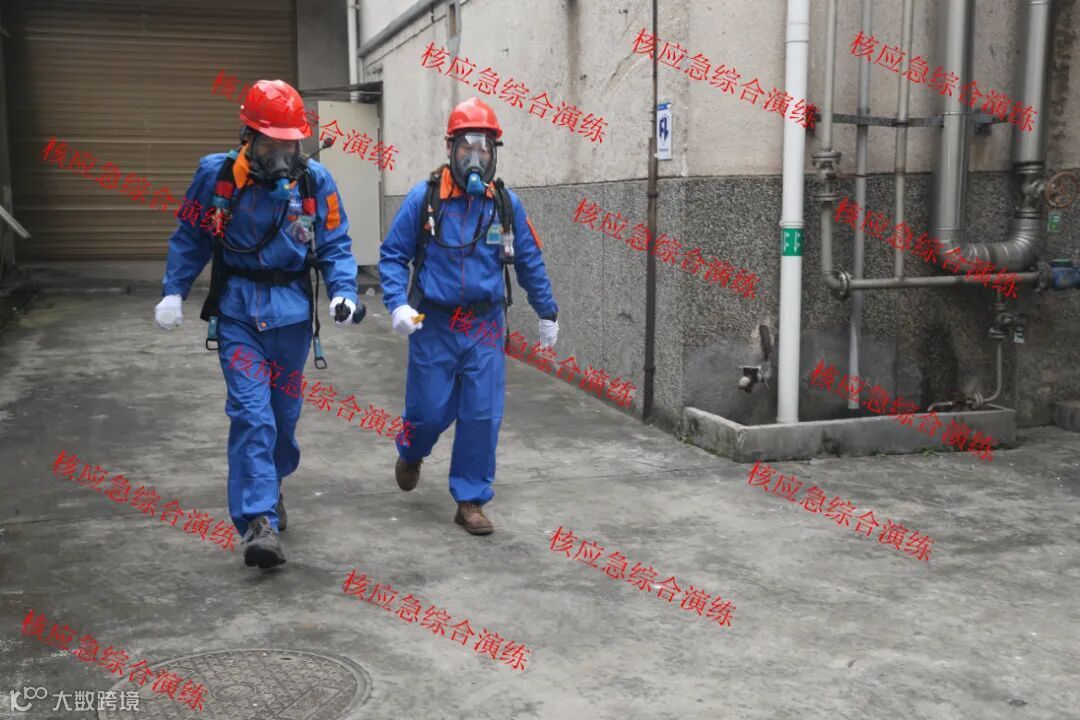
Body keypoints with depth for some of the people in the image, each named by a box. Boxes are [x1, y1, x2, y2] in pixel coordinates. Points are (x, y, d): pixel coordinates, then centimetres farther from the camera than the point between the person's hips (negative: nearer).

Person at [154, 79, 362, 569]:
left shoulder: (315, 181, -5)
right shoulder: (216, 174, -6)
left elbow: (335, 246, -1)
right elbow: (190, 238, 5)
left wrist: (344, 292, -16)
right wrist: (173, 291, 1)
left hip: (292, 312, 2)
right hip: (237, 311, -2)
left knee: (284, 412, 16)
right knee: (251, 413, -12)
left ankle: (271, 485, 42)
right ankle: (259, 521, -12)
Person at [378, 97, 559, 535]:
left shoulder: (506, 203, 0)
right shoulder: (423, 198, -7)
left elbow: (529, 263, 10)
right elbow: (392, 255, -2)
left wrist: (547, 313, 14)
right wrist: (397, 304, -16)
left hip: (485, 327, 2)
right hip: (433, 324, -2)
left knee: (482, 415, 0)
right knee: (430, 411, 6)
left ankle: (471, 500, 14)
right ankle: (410, 454, 42)